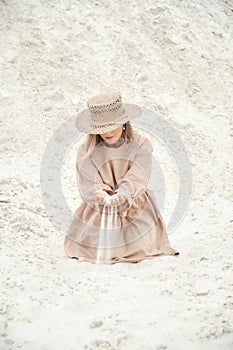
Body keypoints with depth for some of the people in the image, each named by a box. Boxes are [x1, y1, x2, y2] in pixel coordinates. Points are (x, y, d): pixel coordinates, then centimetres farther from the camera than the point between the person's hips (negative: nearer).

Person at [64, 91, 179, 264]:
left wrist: (116, 197, -33)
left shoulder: (141, 144, -9)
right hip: (98, 214, 0)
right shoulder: (86, 152, -9)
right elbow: (88, 190, -12)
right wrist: (106, 198, -31)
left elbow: (136, 180, -17)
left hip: (136, 212, 0)